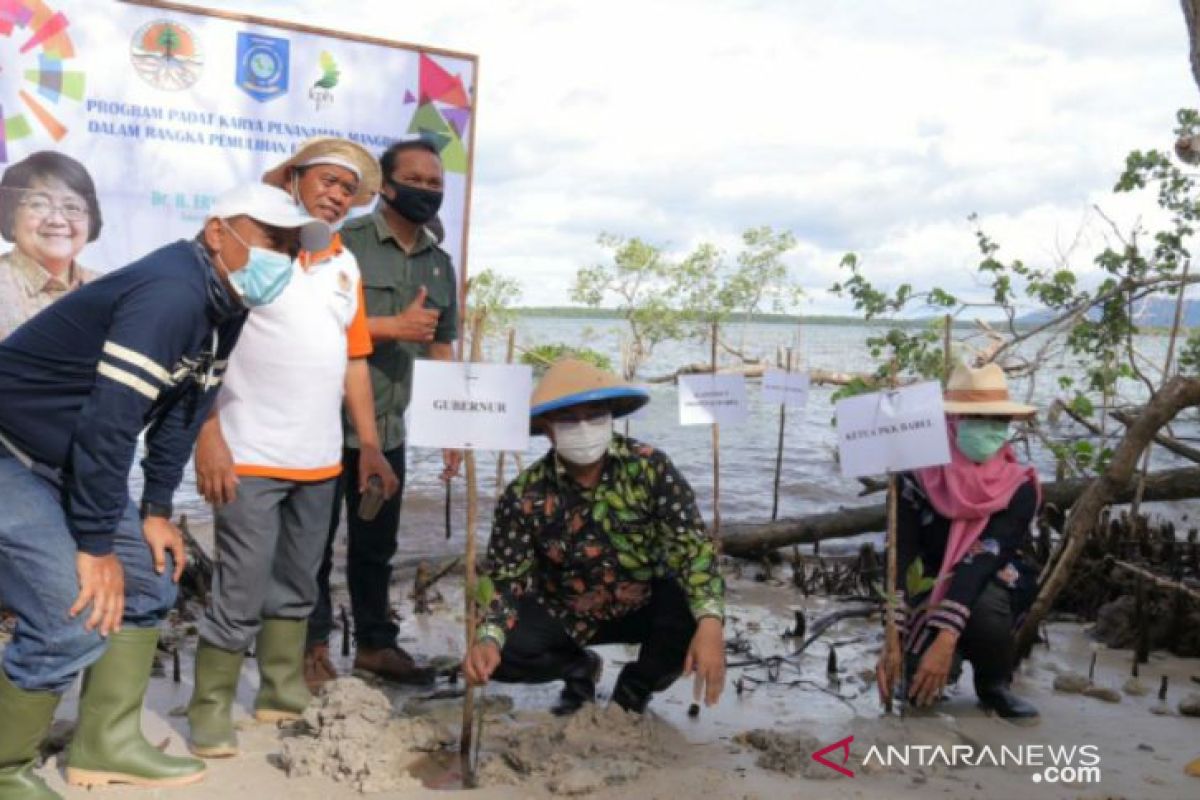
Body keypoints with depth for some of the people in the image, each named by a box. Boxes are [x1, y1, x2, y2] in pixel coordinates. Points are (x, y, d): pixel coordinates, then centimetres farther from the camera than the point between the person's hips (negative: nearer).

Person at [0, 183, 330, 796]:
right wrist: (96, 546, -23)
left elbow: (183, 410, 10)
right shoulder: (172, 292, -28)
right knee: (73, 625, -14)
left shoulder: (224, 307, 3)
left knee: (147, 583, 12)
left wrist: (157, 511, 9)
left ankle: (106, 746, 24)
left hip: (72, 462, 10)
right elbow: (108, 422, -30)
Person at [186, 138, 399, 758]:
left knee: (296, 587, 15)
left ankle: (284, 697, 27)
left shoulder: (346, 265, 14)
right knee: (241, 593, -3)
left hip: (319, 459, 6)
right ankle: (210, 713, 10)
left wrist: (369, 443, 13)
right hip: (250, 455, -6)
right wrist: (208, 435, -16)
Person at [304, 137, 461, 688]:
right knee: (315, 541, 5)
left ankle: (375, 643, 26)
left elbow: (442, 348, 14)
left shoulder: (440, 264, 12)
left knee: (377, 545, 15)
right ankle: (312, 648, 17)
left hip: (390, 428, 6)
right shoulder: (344, 243, -7)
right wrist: (395, 326, -18)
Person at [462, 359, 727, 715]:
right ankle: (579, 668, 13)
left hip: (645, 603, 0)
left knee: (694, 612, -32)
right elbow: (507, 581, -15)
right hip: (568, 614, 1)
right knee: (500, 653, -24)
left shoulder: (650, 467, -21)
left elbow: (693, 547, -26)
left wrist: (710, 622, -44)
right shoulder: (525, 495, -18)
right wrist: (487, 638, -37)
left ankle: (635, 690, 3)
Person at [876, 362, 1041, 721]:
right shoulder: (918, 479, -14)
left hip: (984, 594, 0)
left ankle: (995, 685, -3)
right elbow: (899, 560, -19)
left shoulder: (1019, 488, -15)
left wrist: (948, 637, -39)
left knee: (986, 608, -37)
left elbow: (985, 560, -28)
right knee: (919, 684, -28)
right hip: (929, 599, 0)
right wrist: (893, 641, -29)